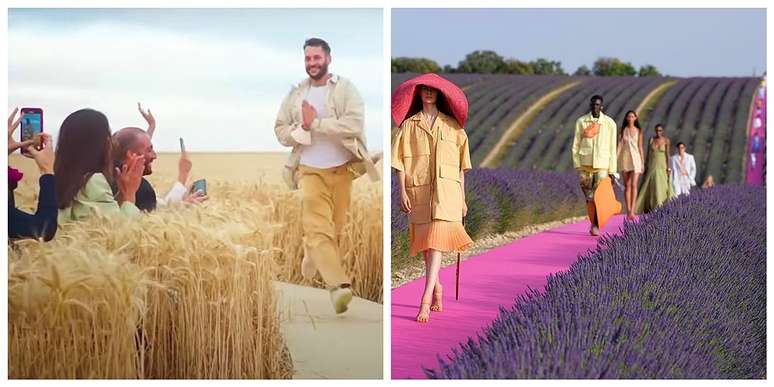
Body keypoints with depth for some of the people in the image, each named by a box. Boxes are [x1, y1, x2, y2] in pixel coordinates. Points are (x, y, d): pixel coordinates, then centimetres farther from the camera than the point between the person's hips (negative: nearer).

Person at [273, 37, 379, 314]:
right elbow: (280, 130, 7)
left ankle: (313, 255, 44)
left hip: (341, 169, 0)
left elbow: (353, 125, -18)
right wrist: (302, 129, -14)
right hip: (310, 169, 0)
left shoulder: (345, 89, -4)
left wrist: (315, 123, -19)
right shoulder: (295, 94, 6)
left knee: (335, 227, 13)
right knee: (318, 226, -17)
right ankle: (339, 285, -26)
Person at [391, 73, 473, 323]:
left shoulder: (452, 125, 11)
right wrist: (402, 192, -6)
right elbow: (400, 161, 5)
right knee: (424, 241, 9)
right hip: (418, 190, 2)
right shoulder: (409, 125, 9)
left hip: (446, 189, -2)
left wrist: (462, 199, 11)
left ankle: (426, 300, -23)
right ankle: (437, 287, 31)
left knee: (436, 240, -15)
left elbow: (461, 166, 12)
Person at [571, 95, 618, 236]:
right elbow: (576, 146, 3)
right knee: (589, 197, 5)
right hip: (585, 164, 1)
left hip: (602, 165, -1)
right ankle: (593, 224, 17)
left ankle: (596, 226, 1)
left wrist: (612, 170, 0)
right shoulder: (581, 121, 1)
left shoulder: (610, 123, -1)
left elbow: (612, 148, 1)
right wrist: (577, 166, -3)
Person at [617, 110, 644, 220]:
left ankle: (632, 211, -19)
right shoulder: (623, 130, 5)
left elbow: (640, 147, 7)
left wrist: (643, 163, 6)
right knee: (627, 185, 4)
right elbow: (619, 145, -1)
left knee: (633, 185, -13)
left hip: (635, 158, -1)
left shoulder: (639, 131, 5)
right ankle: (628, 210, 9)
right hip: (624, 158, 1)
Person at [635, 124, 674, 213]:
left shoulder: (666, 140, -3)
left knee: (661, 186, -4)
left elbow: (667, 154, -5)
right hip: (652, 165, 2)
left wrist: (668, 168, -10)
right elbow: (648, 153, 5)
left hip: (662, 166, -2)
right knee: (648, 186, -1)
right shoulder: (651, 139, 2)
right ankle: (647, 208, 3)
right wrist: (646, 166, 2)